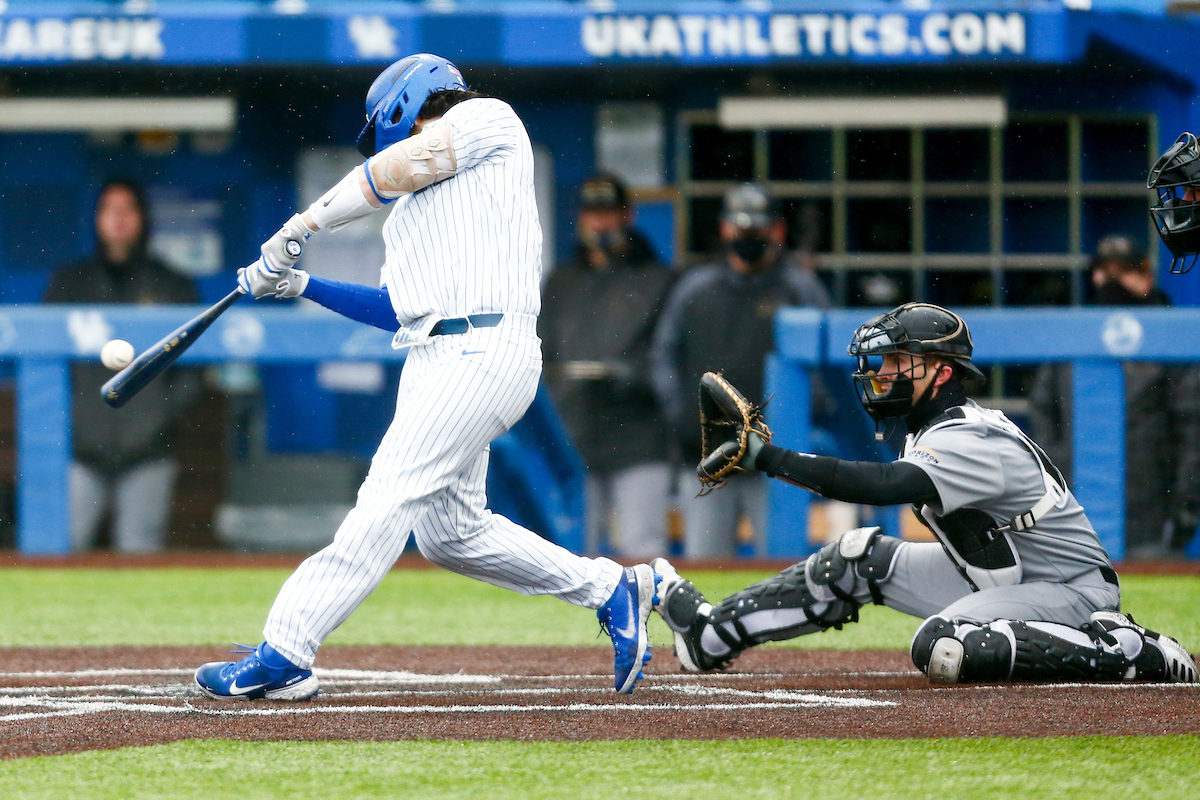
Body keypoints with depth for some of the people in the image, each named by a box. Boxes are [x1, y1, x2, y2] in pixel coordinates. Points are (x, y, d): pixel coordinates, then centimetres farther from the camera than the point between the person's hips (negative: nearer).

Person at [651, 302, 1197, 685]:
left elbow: (883, 485, -40)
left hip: (1071, 590, -10)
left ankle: (1124, 651, -21)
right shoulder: (934, 431, 6)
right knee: (858, 559, 2)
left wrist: (768, 458, -41)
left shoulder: (972, 443, -25)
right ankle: (713, 634, 10)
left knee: (940, 645, -33)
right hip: (995, 576, 10)